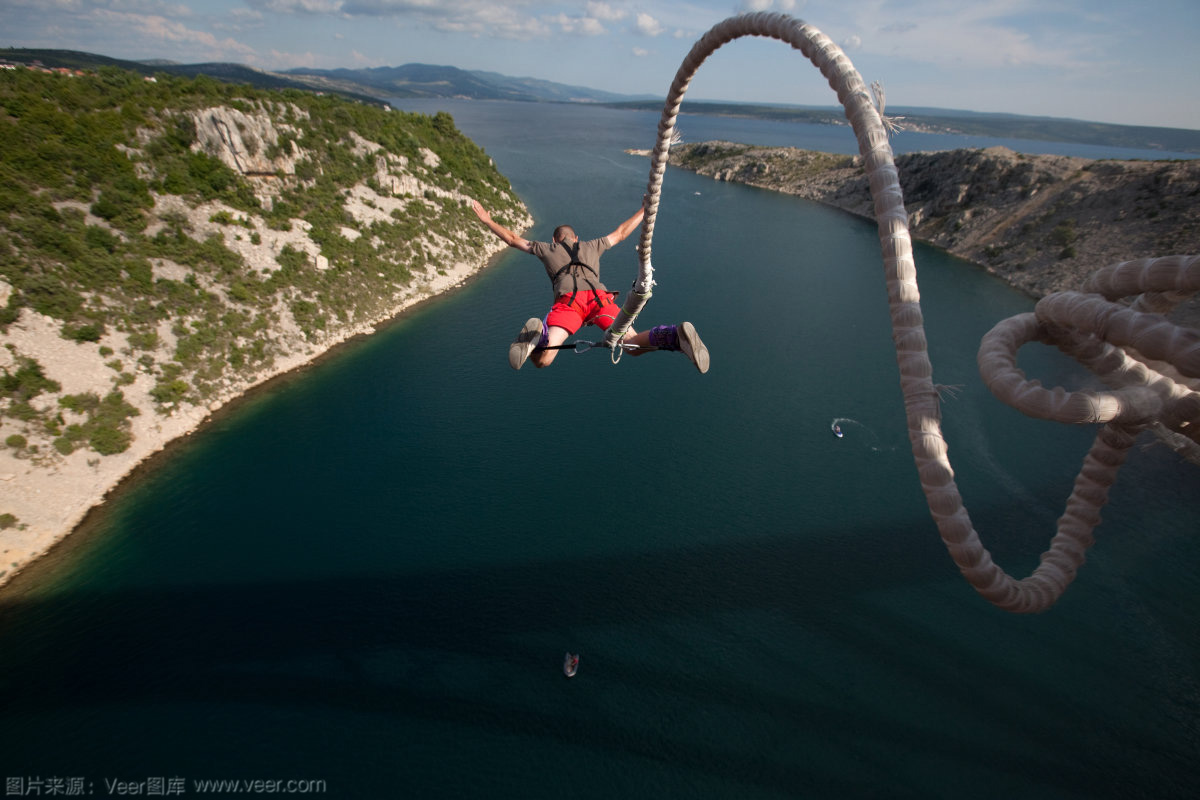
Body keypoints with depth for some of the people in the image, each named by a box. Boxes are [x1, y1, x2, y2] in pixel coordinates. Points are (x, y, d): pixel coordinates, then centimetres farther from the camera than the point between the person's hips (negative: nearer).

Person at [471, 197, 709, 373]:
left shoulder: (547, 249, 35)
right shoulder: (591, 246, 38)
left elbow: (512, 239, 42)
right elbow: (621, 233, 50)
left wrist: (488, 220, 57)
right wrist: (644, 211, 65)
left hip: (568, 302, -2)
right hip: (599, 297, 2)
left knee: (542, 361, -6)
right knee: (634, 346, 2)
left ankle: (538, 335, -42)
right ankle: (677, 336, -29)